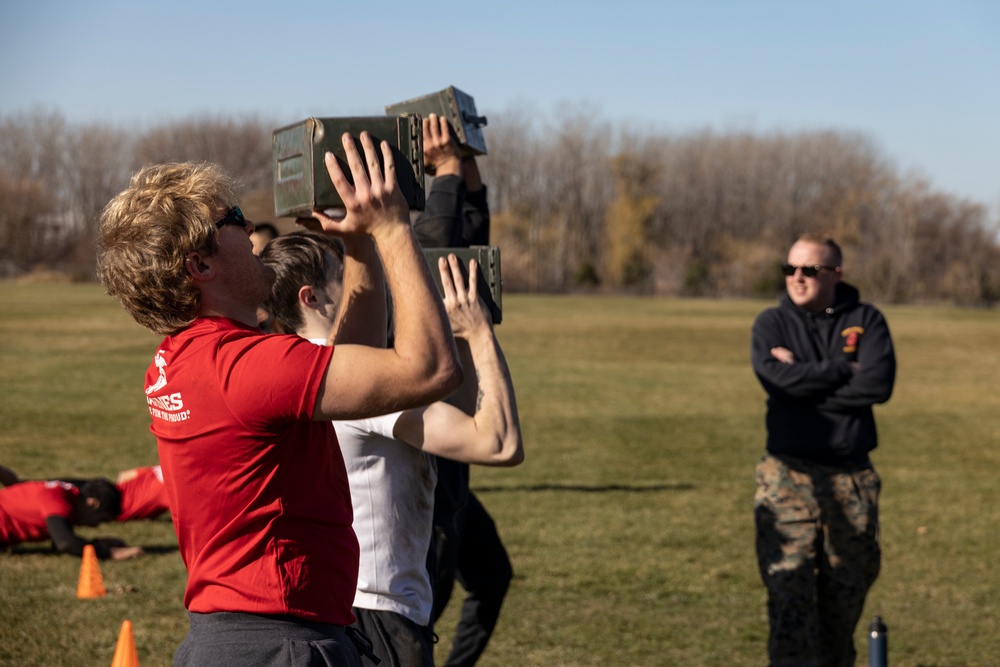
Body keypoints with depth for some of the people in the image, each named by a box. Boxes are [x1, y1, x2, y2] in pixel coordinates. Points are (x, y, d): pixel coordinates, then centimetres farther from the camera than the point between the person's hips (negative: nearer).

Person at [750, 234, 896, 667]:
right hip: (788, 477, -1)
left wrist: (806, 378, -10)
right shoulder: (772, 323, 5)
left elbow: (879, 384, -11)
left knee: (846, 591, 8)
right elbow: (777, 380, -14)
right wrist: (844, 370, -8)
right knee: (789, 593, -10)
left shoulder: (866, 321, 6)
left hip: (852, 477, 1)